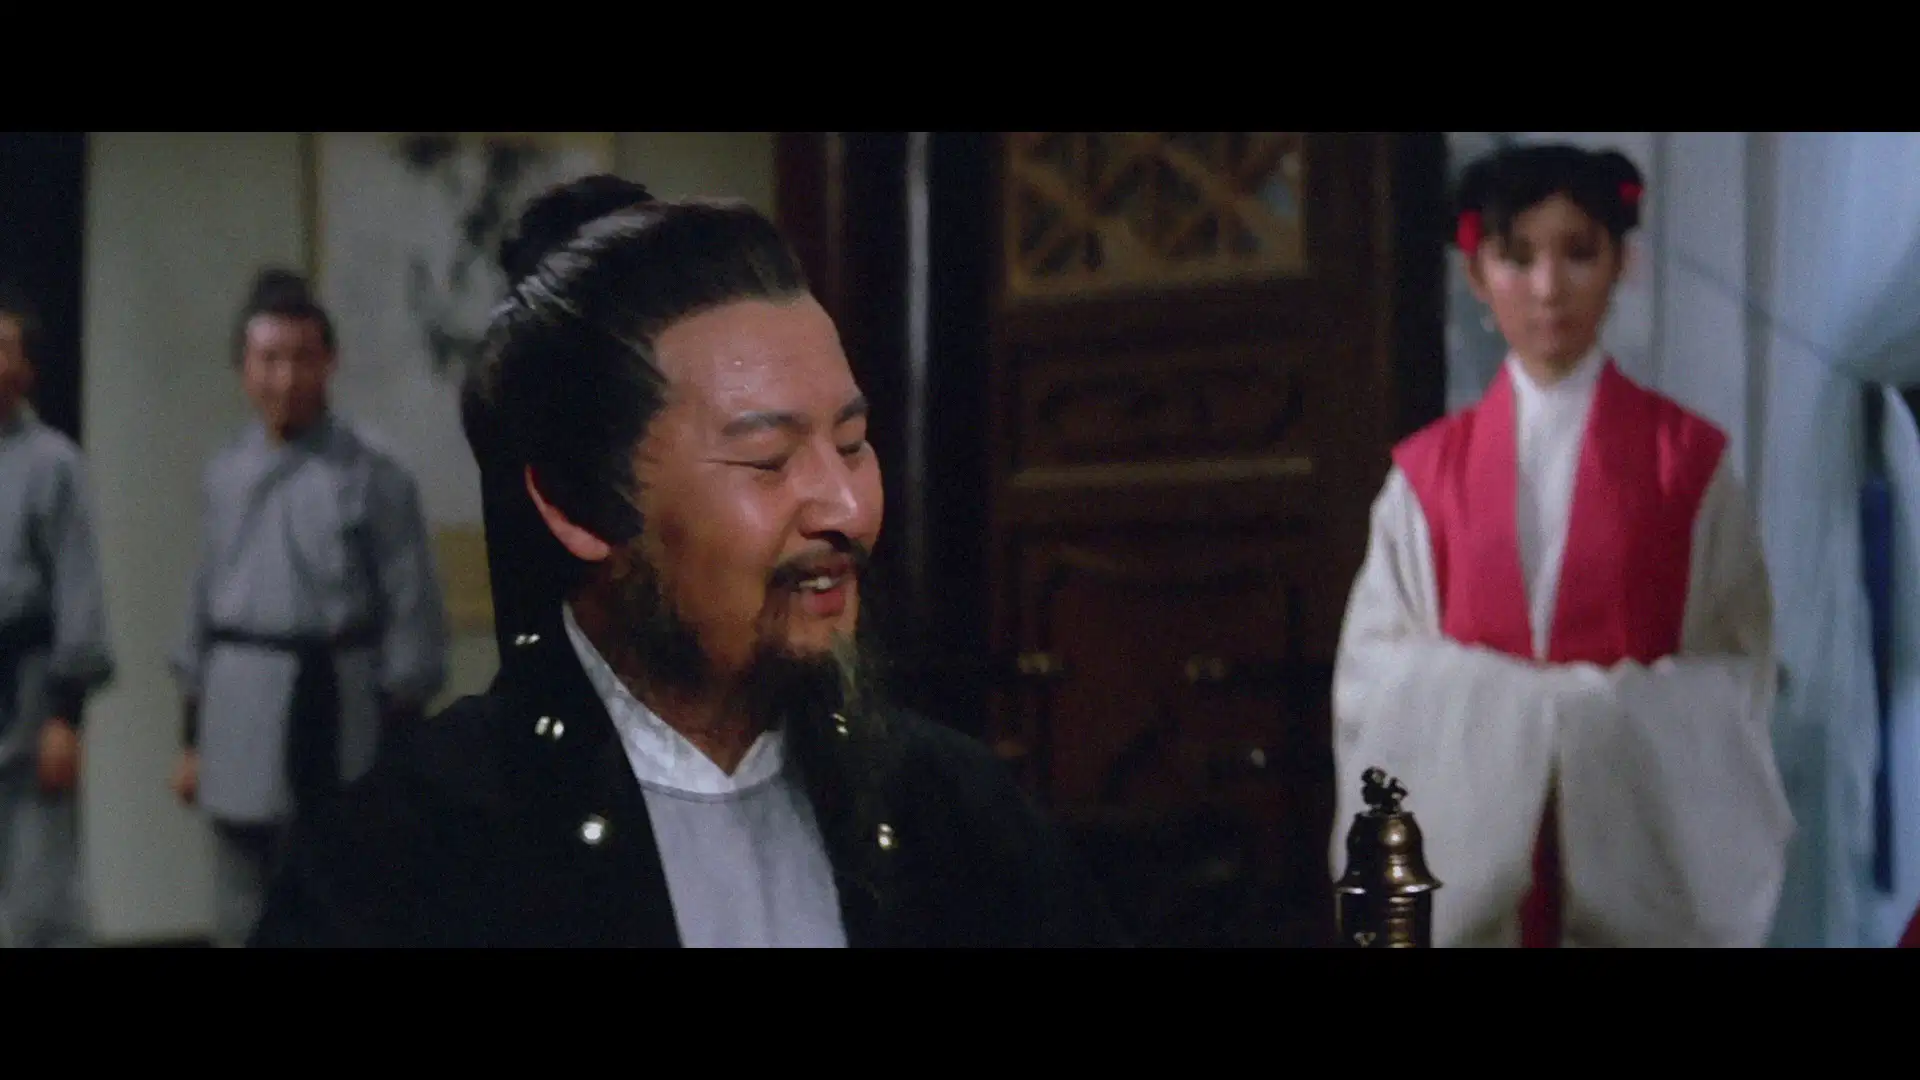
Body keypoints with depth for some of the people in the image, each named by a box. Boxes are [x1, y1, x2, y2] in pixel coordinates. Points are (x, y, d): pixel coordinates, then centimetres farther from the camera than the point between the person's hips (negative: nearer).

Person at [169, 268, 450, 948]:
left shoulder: (374, 478, -7)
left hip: (336, 708, -4)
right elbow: (204, 604, 12)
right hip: (239, 716, 4)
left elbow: (413, 610, -6)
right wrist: (192, 737, 13)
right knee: (243, 922, 12)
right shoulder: (224, 477, 7)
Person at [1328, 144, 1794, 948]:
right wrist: (1488, 704, -11)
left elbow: (1735, 673, 2)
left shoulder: (1689, 459, 2)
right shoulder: (1429, 469, 5)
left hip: (1642, 840, -1)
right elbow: (1374, 670, 4)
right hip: (1472, 843, 1)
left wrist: (1613, 714, -13)